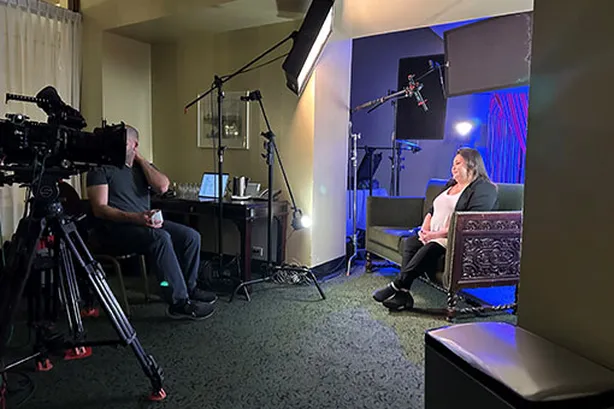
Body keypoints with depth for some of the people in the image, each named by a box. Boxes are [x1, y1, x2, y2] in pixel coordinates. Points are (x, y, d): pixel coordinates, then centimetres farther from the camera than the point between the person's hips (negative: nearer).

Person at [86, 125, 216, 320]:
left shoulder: (142, 166, 17)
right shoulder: (101, 169, 0)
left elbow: (162, 186, -5)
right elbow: (100, 209, -12)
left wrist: (140, 159, 0)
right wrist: (136, 218, -26)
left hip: (146, 221, 6)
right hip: (115, 227, -6)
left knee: (191, 236, -13)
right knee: (160, 237, -34)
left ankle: (188, 288, 6)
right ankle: (179, 303, -29)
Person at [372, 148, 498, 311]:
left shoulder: (483, 189, -5)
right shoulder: (451, 185, 23)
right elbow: (432, 211, 23)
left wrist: (437, 234, -22)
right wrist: (424, 229, 2)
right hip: (434, 236, 8)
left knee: (430, 249, -33)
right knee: (410, 242, -19)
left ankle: (396, 287, -26)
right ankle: (403, 294, -28)